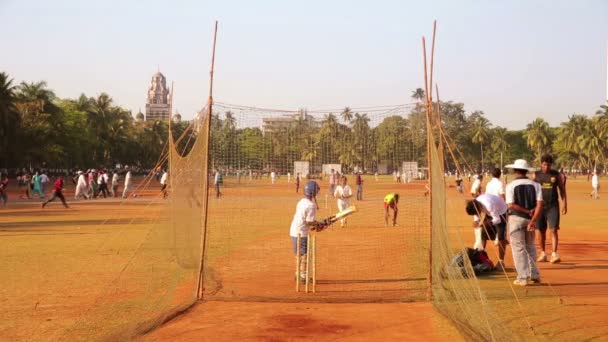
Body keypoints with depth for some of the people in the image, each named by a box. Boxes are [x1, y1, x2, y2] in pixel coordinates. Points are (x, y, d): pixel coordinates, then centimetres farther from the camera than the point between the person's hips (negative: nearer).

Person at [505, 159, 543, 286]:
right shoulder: (535, 184, 3)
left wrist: (527, 211, -11)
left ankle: (522, 277, -1)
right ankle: (534, 274, 21)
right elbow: (539, 204, -9)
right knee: (530, 247, 19)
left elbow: (511, 205, -16)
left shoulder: (511, 185, -6)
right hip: (531, 219, 4)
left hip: (516, 218, -4)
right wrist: (533, 220, -14)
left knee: (518, 248, 1)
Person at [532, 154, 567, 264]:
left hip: (553, 206, -1)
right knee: (541, 230, 7)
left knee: (553, 230, -10)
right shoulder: (536, 175, 5)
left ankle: (554, 254, -13)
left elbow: (562, 190, 7)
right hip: (540, 206, 1)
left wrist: (564, 204, -2)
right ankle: (543, 253, 17)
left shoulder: (556, 175, 4)